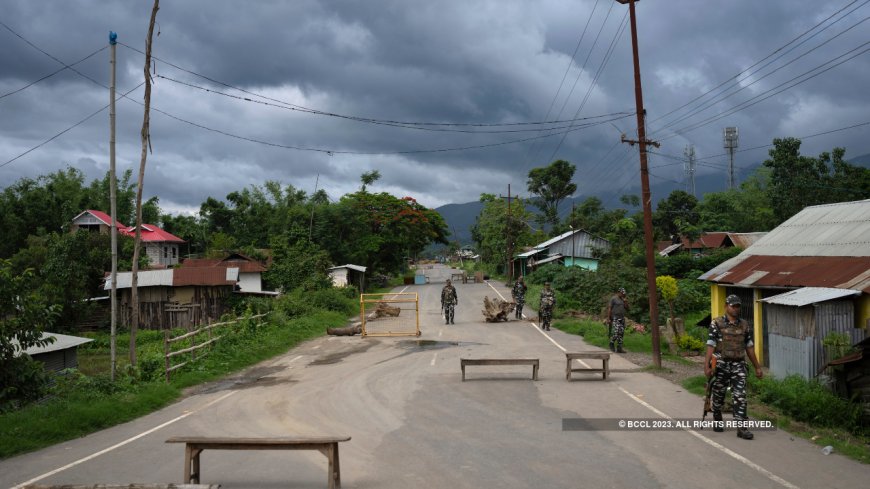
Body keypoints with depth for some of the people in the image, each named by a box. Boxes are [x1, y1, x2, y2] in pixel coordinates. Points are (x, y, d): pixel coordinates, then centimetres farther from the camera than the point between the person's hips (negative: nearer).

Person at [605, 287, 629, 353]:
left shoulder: (622, 299, 16)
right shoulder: (613, 299, -6)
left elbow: (627, 307, 13)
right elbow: (609, 308, -10)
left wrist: (625, 301, -3)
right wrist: (608, 318, -15)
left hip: (622, 318, 7)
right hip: (615, 318, -7)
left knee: (621, 333, 2)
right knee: (616, 333, -17)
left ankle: (619, 348, 4)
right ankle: (612, 344, 5)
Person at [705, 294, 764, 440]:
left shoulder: (744, 325, 7)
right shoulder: (717, 324, -5)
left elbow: (749, 347, 12)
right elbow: (710, 346, -10)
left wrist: (757, 367, 11)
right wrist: (706, 366, -18)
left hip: (739, 365, 2)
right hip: (721, 365, -2)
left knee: (740, 396, -6)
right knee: (718, 395, 11)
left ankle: (741, 428, -5)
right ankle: (717, 421, 30)